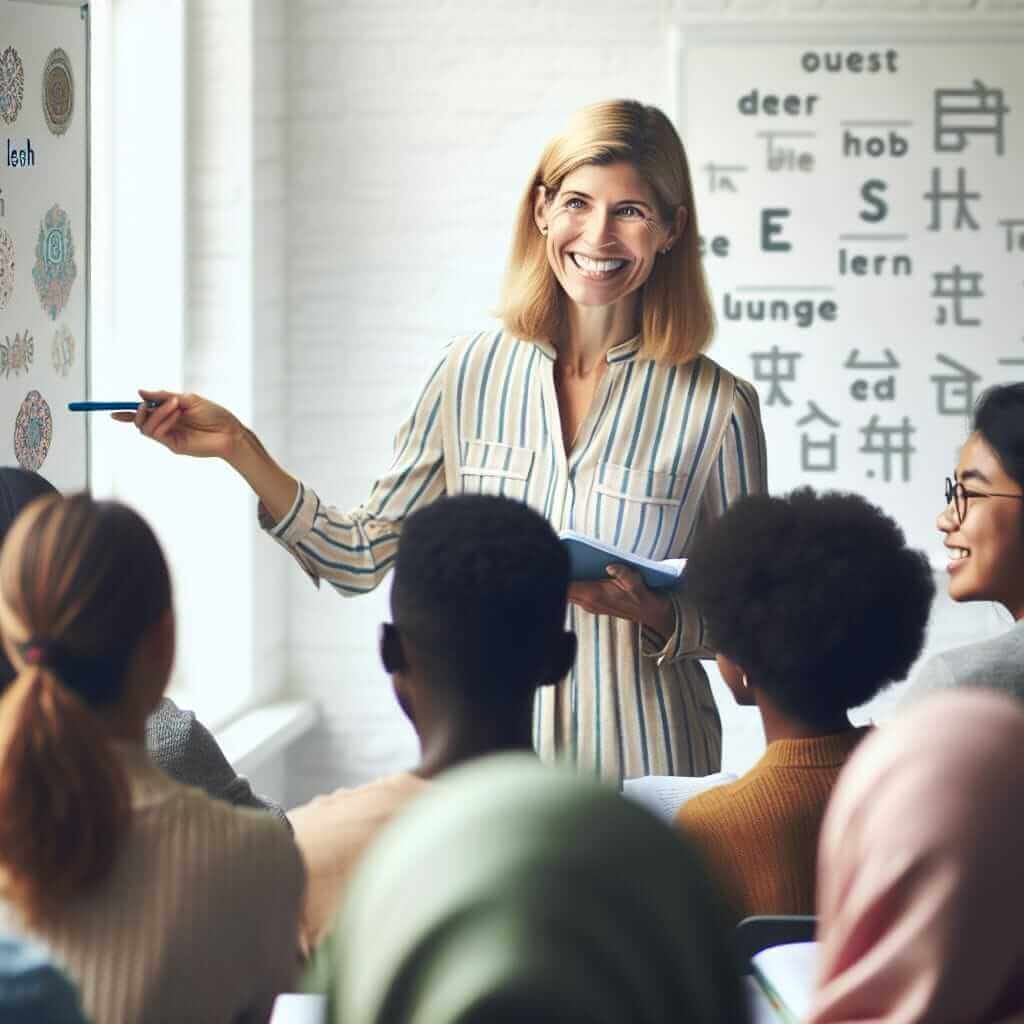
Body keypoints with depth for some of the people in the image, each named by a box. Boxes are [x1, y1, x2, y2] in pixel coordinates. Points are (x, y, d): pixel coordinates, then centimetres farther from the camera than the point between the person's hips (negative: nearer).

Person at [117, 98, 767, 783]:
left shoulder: (716, 406, -6)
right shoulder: (472, 373, 2)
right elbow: (363, 559, 6)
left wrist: (656, 615, -18)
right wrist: (240, 449, -2)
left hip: (646, 768, -2)